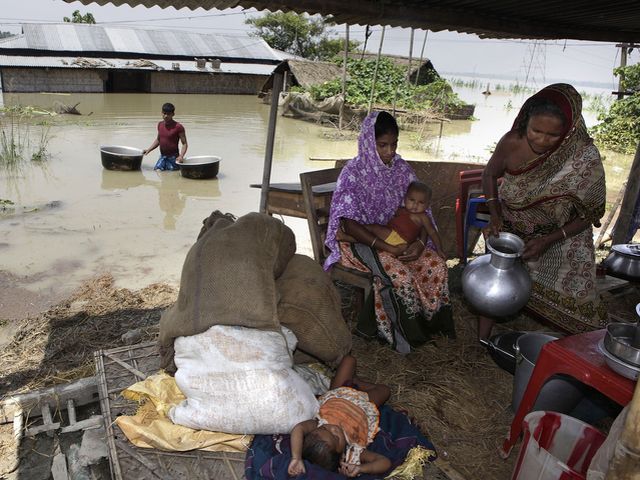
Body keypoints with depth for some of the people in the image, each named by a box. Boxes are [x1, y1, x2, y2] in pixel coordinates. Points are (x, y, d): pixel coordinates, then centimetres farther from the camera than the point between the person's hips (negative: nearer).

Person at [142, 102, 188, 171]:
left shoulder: (178, 127, -14)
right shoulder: (160, 125, 5)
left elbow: (184, 144, -13)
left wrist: (181, 156, -29)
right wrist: (148, 150, 10)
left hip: (173, 158, -6)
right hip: (162, 157, 6)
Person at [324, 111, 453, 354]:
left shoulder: (401, 168, 1)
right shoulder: (354, 172, -16)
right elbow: (348, 223, -22)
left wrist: (420, 242, -17)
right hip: (363, 240, -5)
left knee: (437, 266, -16)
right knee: (400, 275, -30)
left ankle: (430, 321, 4)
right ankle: (405, 332, -5)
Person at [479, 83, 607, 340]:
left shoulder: (585, 157, -27)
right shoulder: (512, 142, -23)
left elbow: (590, 215, -14)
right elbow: (490, 175, -2)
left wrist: (548, 241, -25)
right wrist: (495, 216, -15)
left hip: (562, 239, -1)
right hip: (511, 231, 1)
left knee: (577, 305, 1)